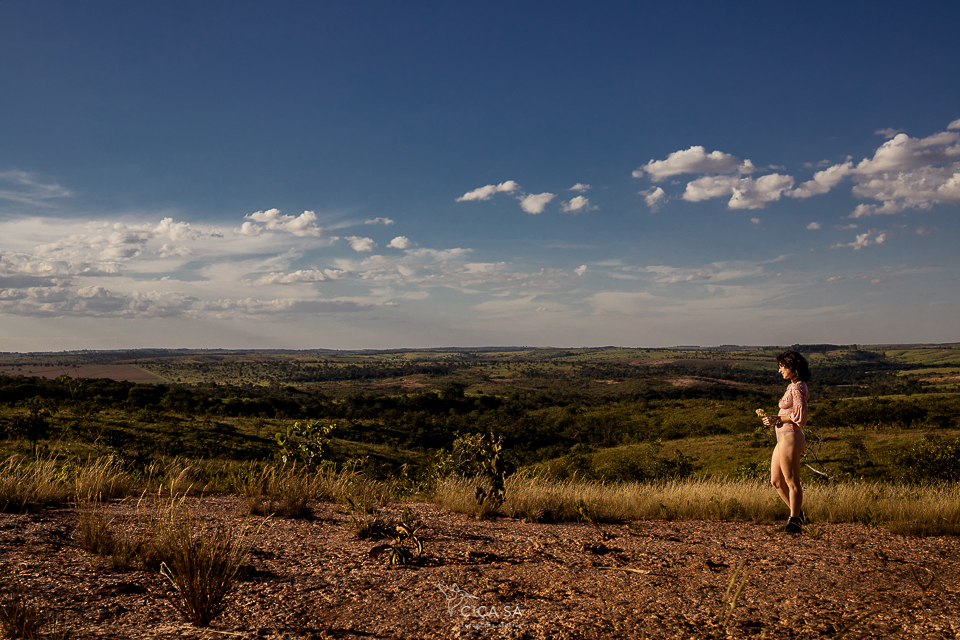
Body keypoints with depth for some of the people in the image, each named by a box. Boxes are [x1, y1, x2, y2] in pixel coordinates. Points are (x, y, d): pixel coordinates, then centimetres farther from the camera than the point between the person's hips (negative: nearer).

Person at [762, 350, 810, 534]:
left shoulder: (797, 388, -14)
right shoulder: (794, 386, 16)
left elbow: (800, 417, -20)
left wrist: (776, 419, -13)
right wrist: (775, 419, 10)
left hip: (790, 437, -10)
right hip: (783, 438, 10)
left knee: (791, 482, -1)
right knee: (776, 481, 14)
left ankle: (795, 521, 8)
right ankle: (799, 516, 24)